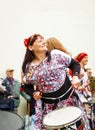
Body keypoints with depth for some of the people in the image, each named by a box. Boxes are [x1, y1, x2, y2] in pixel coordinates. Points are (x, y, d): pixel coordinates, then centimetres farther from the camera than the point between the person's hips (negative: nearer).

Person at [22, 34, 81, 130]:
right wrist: (34, 93, -6)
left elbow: (75, 64, 2)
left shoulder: (56, 54, -7)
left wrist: (75, 77, -14)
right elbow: (27, 85, 13)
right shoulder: (28, 67, 0)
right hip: (47, 104, 2)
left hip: (68, 97, -1)